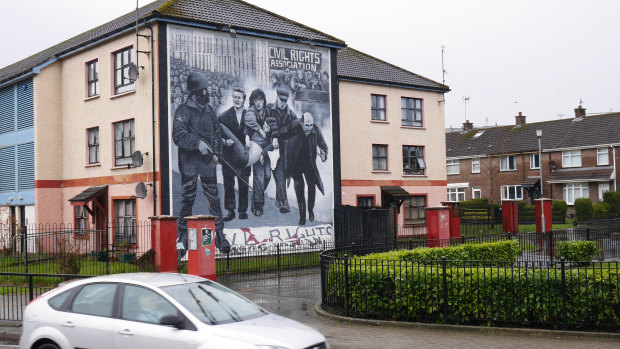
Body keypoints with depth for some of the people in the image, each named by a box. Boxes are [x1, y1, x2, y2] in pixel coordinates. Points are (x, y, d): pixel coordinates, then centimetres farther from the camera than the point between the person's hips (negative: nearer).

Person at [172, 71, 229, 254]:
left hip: (207, 161, 4)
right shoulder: (183, 111, -4)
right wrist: (197, 143, -27)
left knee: (214, 198, 3)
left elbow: (217, 135, 22)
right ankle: (183, 237, 11)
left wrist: (215, 153, 7)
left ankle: (219, 235, 10)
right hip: (188, 162, -4)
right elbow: (178, 136, -15)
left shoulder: (209, 112, 15)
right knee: (187, 199, 0)